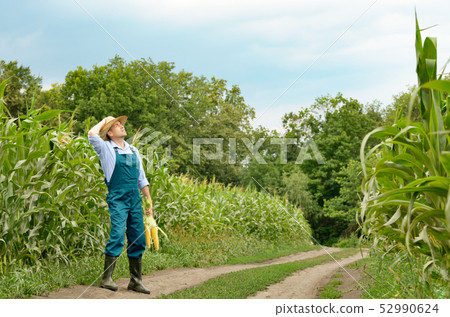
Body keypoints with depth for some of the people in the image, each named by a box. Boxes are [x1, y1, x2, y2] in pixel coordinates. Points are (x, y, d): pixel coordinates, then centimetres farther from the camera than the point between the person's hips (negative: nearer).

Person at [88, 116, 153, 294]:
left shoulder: (133, 151, 18)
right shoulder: (106, 149, 2)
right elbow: (92, 135, -18)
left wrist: (149, 201, 17)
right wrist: (104, 121, 1)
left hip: (135, 199, 6)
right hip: (117, 199, -5)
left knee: (138, 240, 4)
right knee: (117, 236, -16)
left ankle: (136, 281, 12)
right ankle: (106, 278, -8)